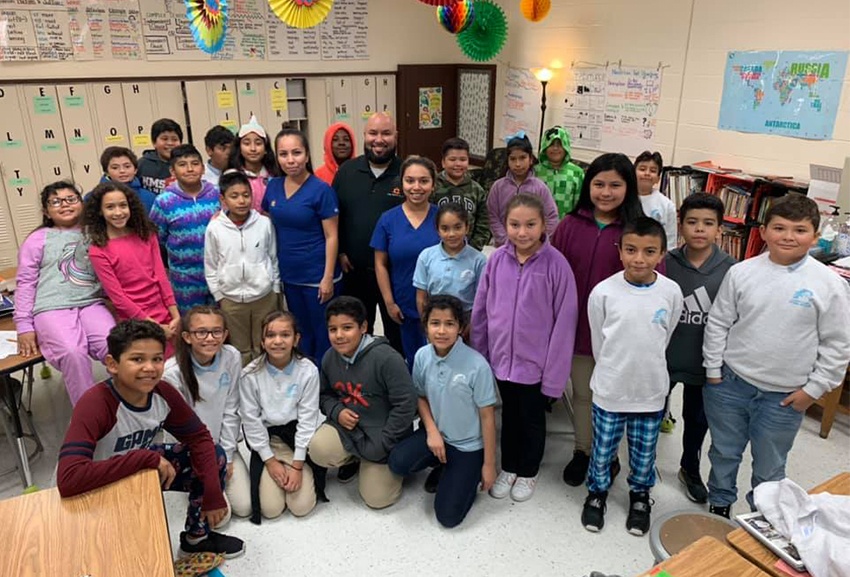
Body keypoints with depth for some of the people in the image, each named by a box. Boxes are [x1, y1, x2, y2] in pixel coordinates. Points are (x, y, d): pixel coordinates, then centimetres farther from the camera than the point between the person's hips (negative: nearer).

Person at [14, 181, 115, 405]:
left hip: (91, 305, 2)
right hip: (52, 310, -2)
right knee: (73, 353, -31)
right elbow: (26, 283, 9)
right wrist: (24, 325, 1)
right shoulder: (38, 239, 11)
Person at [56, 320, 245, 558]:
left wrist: (213, 493, -18)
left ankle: (197, 536, 18)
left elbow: (199, 438, -8)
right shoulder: (95, 405, -34)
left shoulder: (163, 393, -18)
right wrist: (147, 458, -39)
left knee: (214, 456, -6)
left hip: (140, 466, 6)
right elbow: (68, 479, -44)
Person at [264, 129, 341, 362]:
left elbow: (331, 237, -13)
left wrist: (328, 277, -15)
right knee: (301, 332, 20)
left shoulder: (321, 190, -13)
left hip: (317, 276, -5)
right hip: (289, 275, 6)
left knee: (323, 333, 8)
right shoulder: (273, 186, 3)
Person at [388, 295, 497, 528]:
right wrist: (431, 431, -12)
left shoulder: (477, 365, -25)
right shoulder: (422, 356, -11)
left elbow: (487, 416, -15)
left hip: (468, 445, -4)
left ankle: (467, 473, 22)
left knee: (448, 516, -9)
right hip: (436, 432, 4)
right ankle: (441, 466, 9)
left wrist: (489, 465, -8)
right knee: (398, 463, -24)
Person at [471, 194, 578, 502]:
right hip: (502, 358, 3)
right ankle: (508, 467, 44)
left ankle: (528, 472, 41)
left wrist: (554, 373, -13)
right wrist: (479, 355, 5)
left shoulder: (556, 264, -17)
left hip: (535, 362, -3)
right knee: (509, 416, 22)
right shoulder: (497, 260, -8)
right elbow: (480, 310, 1)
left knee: (532, 420, 18)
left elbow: (564, 321, -14)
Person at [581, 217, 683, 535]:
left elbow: (665, 338, 6)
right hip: (609, 390, -1)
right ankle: (597, 492, 42)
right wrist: (612, 373, 6)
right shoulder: (603, 292, -15)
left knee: (644, 454, 19)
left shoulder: (672, 292, -10)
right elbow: (598, 341, -2)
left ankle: (640, 496, 46)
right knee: (602, 451, 15)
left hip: (651, 391, 1)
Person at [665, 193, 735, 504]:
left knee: (697, 419, 21)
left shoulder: (731, 269, -10)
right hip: (663, 358, -1)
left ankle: (690, 470, 45)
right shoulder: (666, 263, -11)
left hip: (705, 363, 1)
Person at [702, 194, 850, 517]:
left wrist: (813, 389, -5)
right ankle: (719, 505, 42)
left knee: (769, 468, 15)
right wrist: (713, 370, 2)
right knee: (723, 454, 19)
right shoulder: (742, 272, -6)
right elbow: (718, 323, 2)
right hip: (730, 384, 2)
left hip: (784, 397, -1)